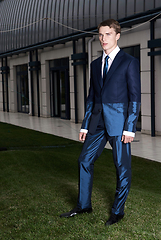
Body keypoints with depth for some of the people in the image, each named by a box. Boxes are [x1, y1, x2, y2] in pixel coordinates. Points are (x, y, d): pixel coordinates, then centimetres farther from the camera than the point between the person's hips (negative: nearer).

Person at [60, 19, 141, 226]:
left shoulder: (129, 62, -3)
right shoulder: (95, 65, 14)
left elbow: (135, 97, -7)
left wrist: (130, 127, -13)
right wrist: (85, 125, 12)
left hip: (119, 122, -6)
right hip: (98, 121, 6)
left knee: (122, 166, 4)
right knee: (85, 160, 8)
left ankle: (118, 211, 17)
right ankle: (83, 205, 23)